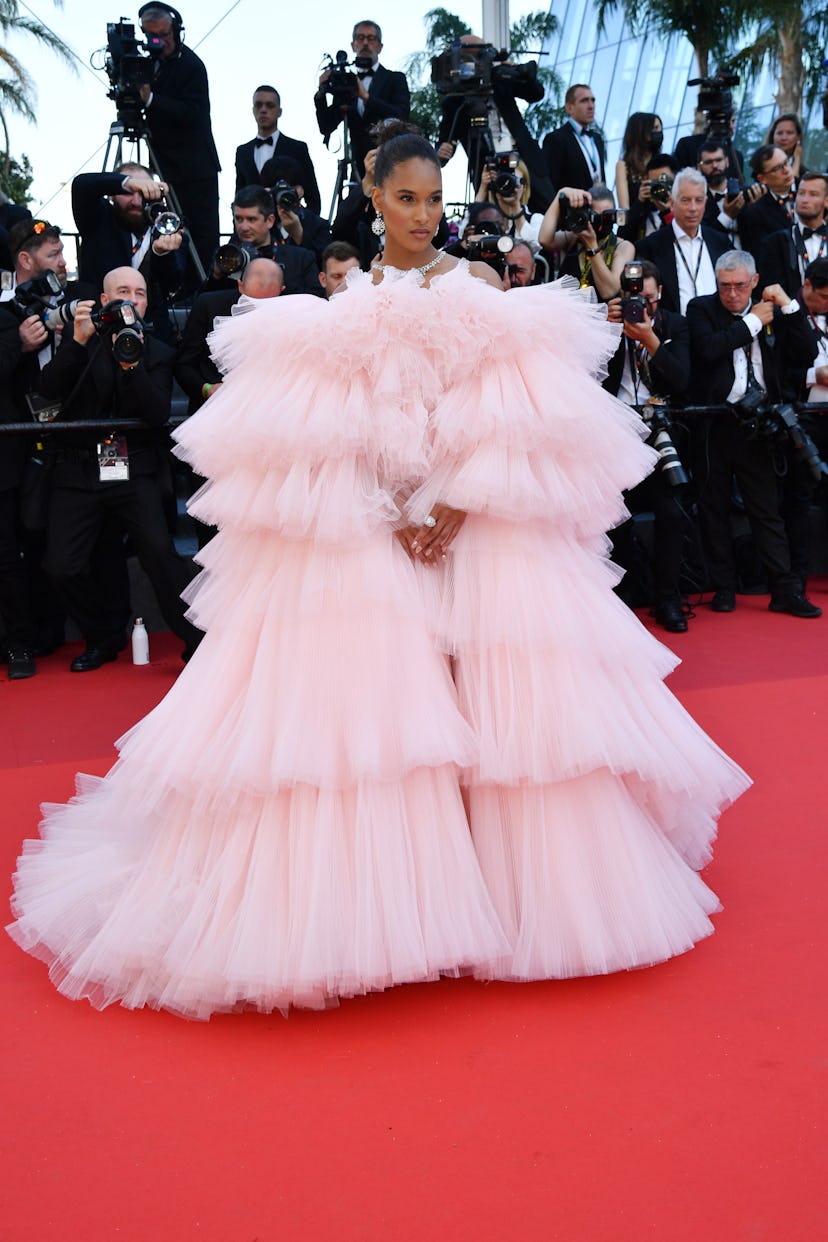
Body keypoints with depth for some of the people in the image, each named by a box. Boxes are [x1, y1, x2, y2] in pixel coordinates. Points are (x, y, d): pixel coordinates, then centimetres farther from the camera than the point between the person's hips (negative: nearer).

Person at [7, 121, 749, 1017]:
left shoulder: (481, 286, 7)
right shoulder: (345, 298, 9)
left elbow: (512, 421, -1)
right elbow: (326, 433, 2)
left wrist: (456, 511, -12)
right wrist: (386, 521, -10)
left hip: (481, 527, 0)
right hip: (373, 529, 0)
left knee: (496, 694, -2)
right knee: (375, 699, -3)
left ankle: (514, 880, 15)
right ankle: (390, 896, 11)